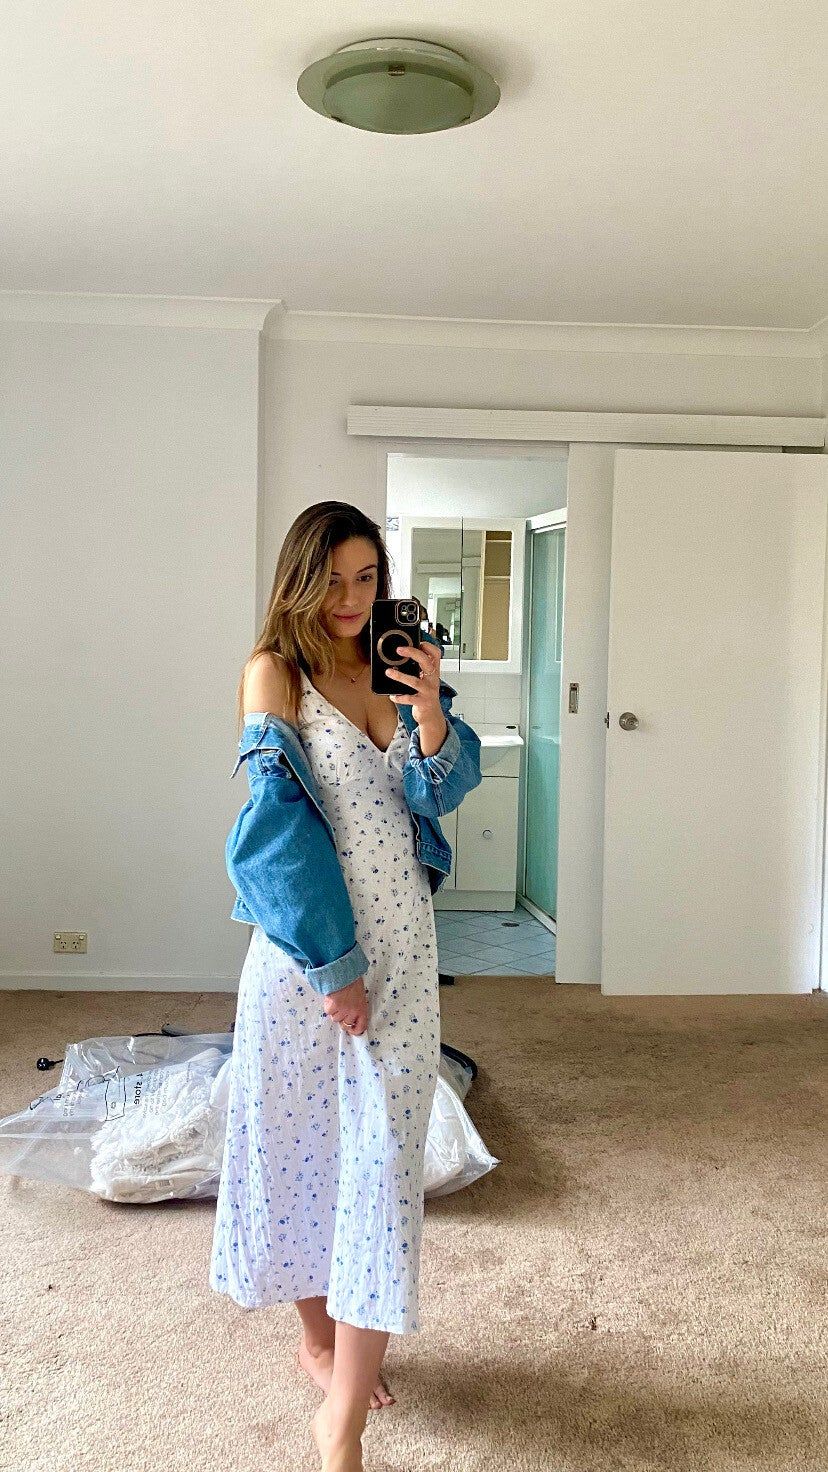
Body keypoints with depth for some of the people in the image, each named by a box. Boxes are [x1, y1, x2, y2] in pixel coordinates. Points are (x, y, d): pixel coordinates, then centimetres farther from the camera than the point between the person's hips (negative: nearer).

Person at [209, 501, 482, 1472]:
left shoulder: (393, 671, 10)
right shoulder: (275, 672, -6)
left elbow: (442, 788, 2)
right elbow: (281, 819, -14)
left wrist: (431, 710, -17)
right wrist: (332, 960, -17)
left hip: (400, 937, 4)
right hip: (308, 939, -4)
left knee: (386, 1154, 1)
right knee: (304, 1139, 11)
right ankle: (318, 1335, 36)